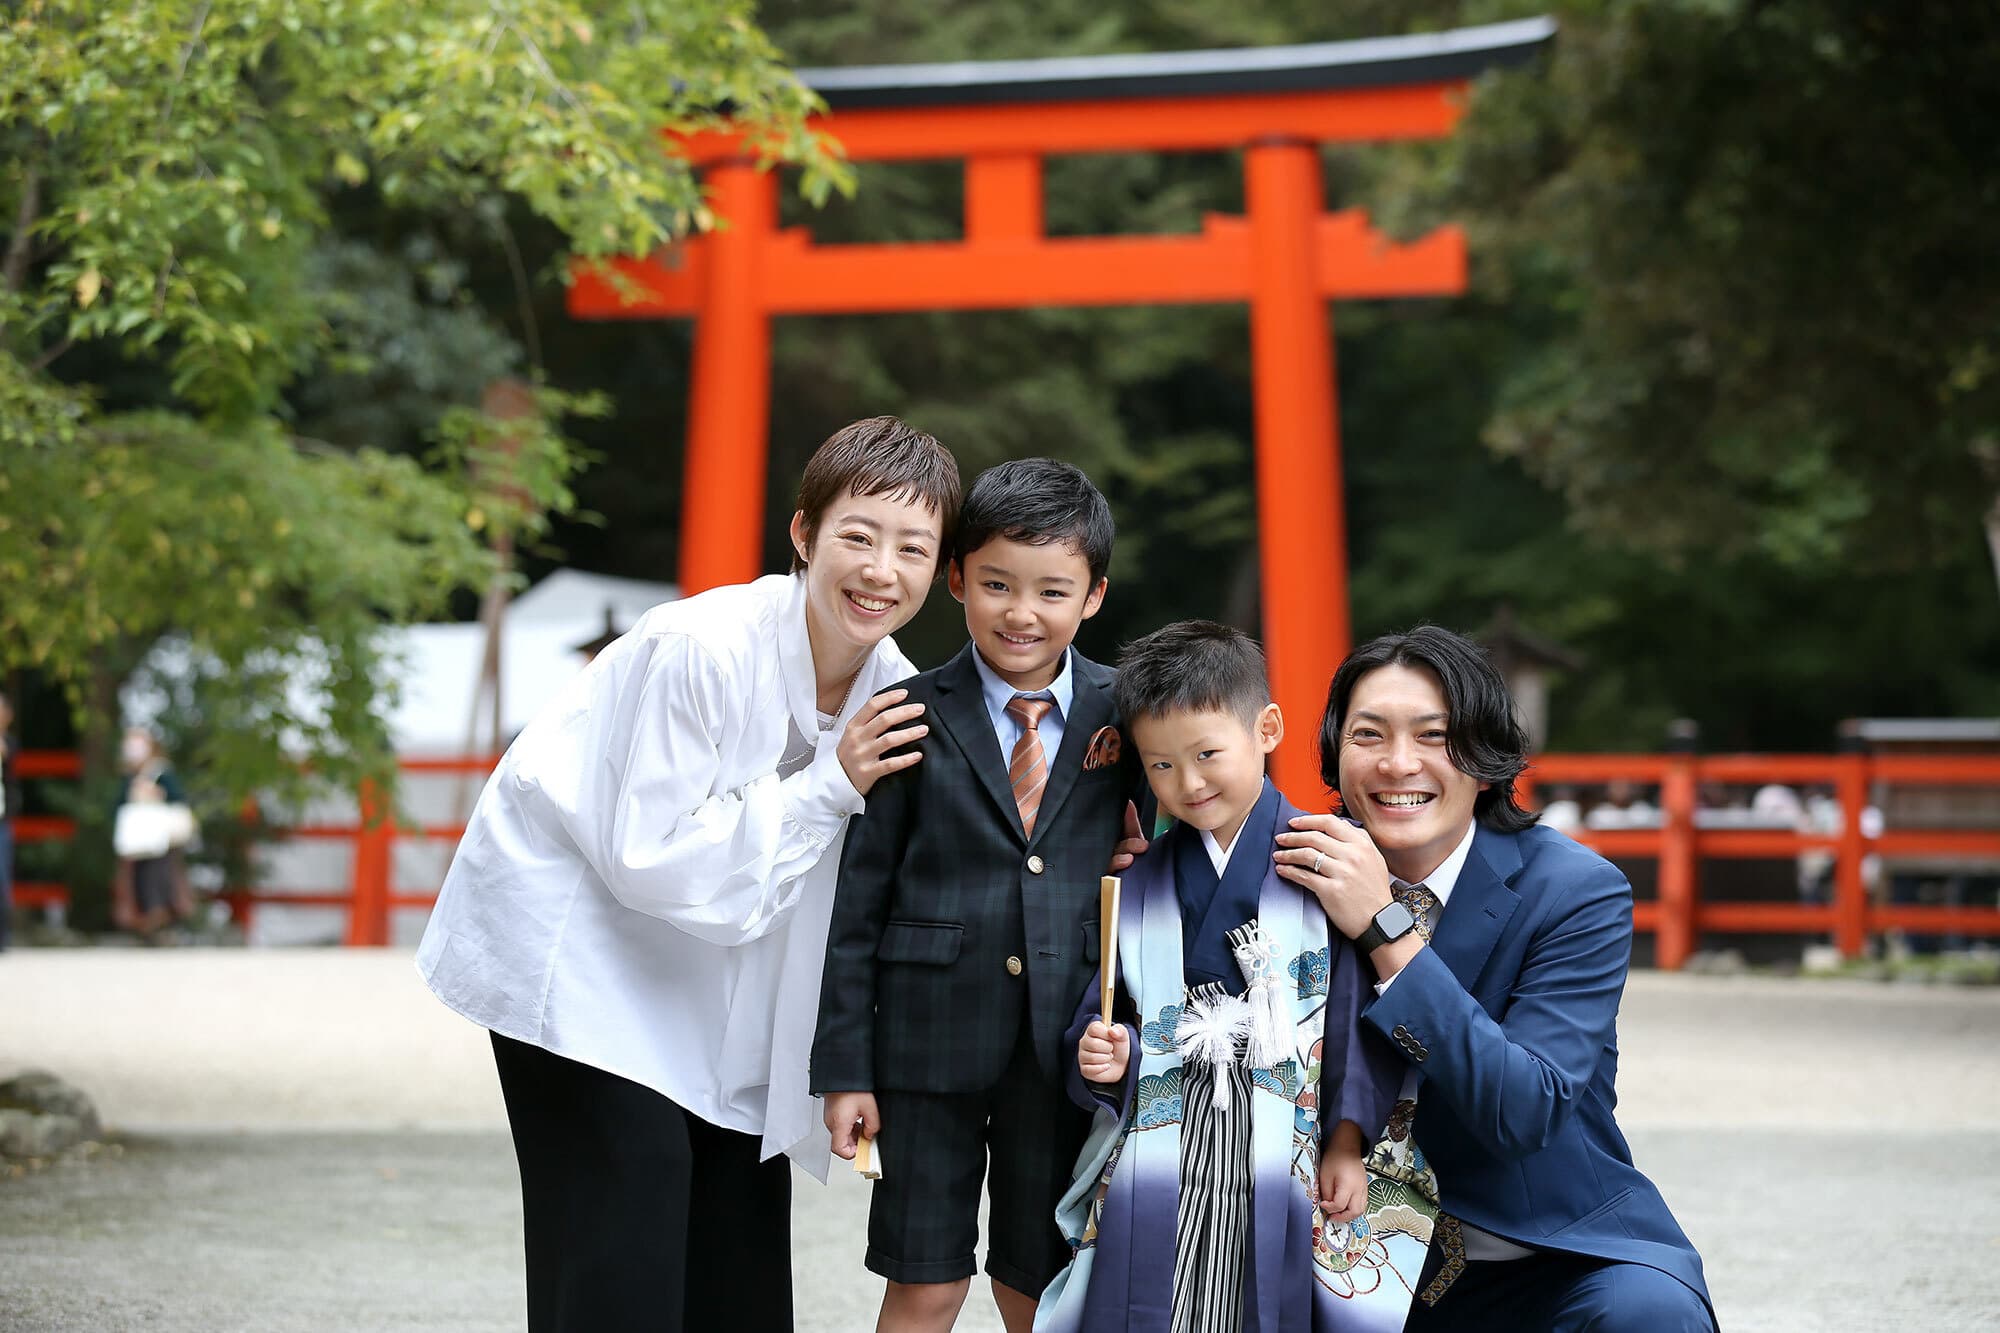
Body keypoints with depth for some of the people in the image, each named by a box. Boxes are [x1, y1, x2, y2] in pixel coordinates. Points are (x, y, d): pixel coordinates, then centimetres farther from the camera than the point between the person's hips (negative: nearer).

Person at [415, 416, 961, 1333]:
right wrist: (828, 785, -27)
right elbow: (650, 858, -26)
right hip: (579, 939, -7)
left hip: (713, 981, 7)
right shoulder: (702, 647, -28)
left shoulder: (894, 690, -7)